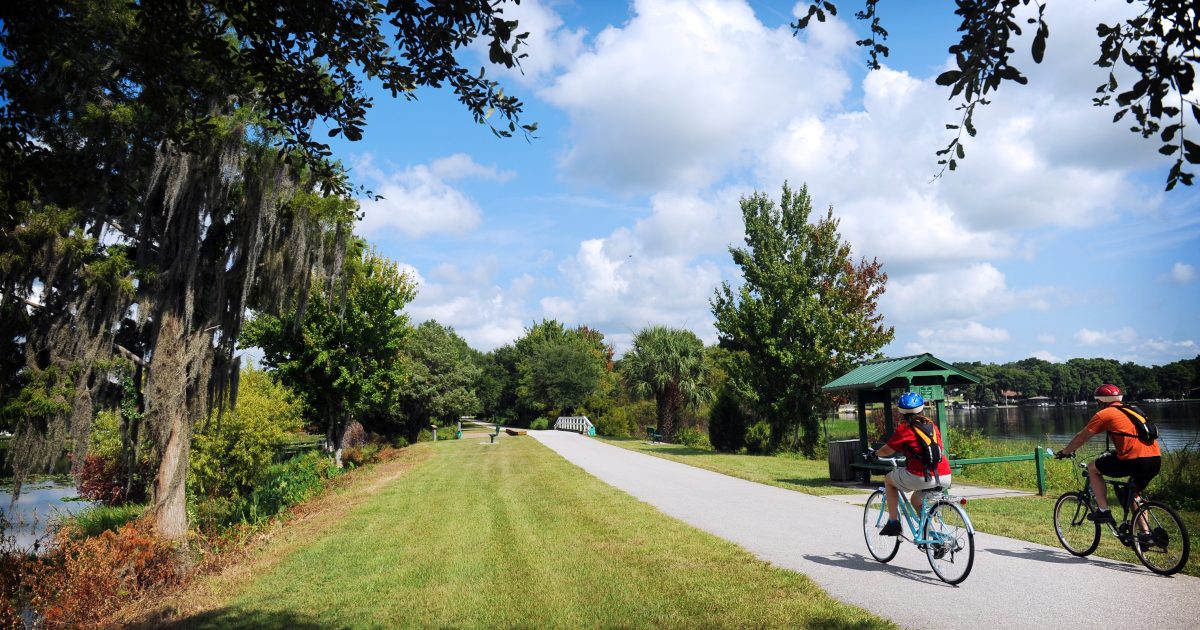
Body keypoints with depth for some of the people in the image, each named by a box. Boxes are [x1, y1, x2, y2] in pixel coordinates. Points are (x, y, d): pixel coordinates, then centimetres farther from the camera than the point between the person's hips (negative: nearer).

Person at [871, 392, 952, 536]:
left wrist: (875, 453, 26)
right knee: (916, 499, 32)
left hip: (922, 477, -6)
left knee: (888, 479, 20)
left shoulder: (904, 429, -3)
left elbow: (886, 451, 4)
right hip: (945, 478, 6)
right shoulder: (932, 425, 15)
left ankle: (893, 523, 17)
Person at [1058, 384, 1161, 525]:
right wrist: (1114, 452, 52)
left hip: (1134, 461, -7)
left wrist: (1065, 452, 22)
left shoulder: (1104, 414, 3)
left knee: (1092, 467, 13)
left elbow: (1081, 437, 8)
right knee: (1134, 492, 29)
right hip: (1156, 460, 7)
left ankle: (1103, 511, 8)